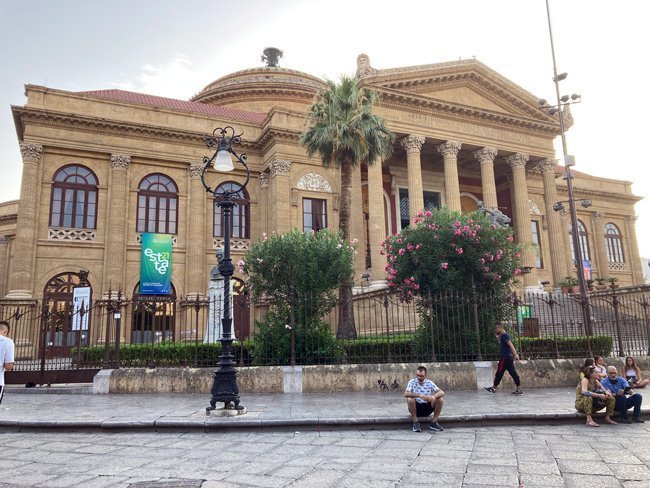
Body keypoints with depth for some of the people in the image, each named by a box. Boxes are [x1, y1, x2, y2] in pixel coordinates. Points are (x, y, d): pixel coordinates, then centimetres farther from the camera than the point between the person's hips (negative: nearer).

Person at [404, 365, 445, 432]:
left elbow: (442, 393, -12)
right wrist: (419, 395, -36)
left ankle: (434, 422, -8)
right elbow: (405, 393, -22)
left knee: (440, 399, -19)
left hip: (427, 408, 2)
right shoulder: (412, 382, -5)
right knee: (410, 399, -32)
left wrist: (433, 396, -34)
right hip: (416, 408, -2)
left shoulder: (429, 383, -1)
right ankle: (415, 423, -17)